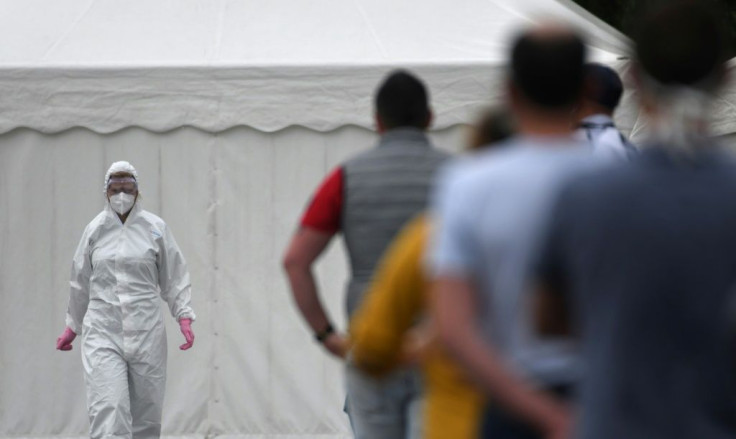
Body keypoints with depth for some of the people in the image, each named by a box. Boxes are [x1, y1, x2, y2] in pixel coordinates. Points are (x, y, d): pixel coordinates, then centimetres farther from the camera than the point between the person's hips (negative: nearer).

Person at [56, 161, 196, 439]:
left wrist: (184, 316, -4)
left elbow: (174, 277, 8)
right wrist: (73, 326, 22)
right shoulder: (94, 229, 6)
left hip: (146, 332, 1)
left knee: (146, 416, 5)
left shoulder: (155, 228, 3)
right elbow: (80, 283, 16)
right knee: (108, 410, -15)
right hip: (102, 332, -1)